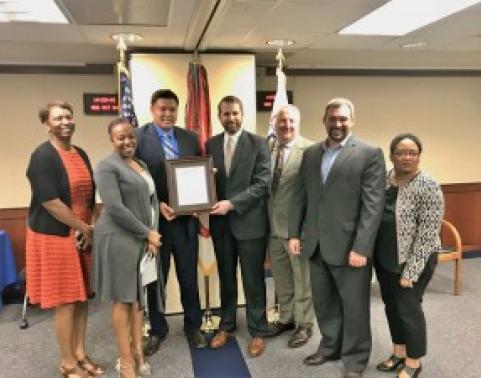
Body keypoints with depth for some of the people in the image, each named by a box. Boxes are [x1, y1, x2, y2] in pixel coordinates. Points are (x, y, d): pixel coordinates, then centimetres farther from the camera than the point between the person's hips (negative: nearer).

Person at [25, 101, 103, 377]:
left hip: (83, 235, 7)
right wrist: (85, 228, -14)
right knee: (65, 301, 4)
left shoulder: (81, 154, 9)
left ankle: (80, 353, 30)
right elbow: (50, 201, -20)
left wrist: (89, 228, -1)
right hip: (55, 237, -7)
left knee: (82, 297, 14)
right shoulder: (42, 156, -13)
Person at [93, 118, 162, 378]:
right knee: (123, 299, 2)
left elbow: (153, 199, 12)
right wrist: (147, 233, -14)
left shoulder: (141, 164, 13)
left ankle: (138, 352, 27)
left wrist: (152, 233, -2)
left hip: (143, 239, 7)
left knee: (139, 296, 13)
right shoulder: (107, 167, -10)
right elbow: (115, 208, -19)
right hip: (119, 239, -7)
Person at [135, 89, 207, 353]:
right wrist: (158, 205, -20)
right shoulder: (137, 138, -6)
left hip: (186, 219, 3)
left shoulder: (191, 138, 6)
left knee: (189, 277, 15)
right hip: (154, 220, -2)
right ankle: (157, 330, 35)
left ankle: (193, 326, 35)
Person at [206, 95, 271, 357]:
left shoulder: (258, 144, -6)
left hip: (249, 221, -3)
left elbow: (263, 183, -13)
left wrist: (232, 203, -20)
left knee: (253, 280, 7)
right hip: (220, 222, 4)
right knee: (226, 277, 16)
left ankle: (257, 331, 23)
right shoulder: (211, 145, 7)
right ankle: (226, 325, 34)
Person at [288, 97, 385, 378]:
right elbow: (301, 196, 12)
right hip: (316, 245, 5)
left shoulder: (370, 154, -7)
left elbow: (373, 204, -12)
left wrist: (361, 248, -17)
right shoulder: (311, 153, 10)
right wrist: (294, 233, 6)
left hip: (350, 246, -4)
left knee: (354, 306, 10)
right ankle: (330, 347, 40)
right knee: (323, 302, 18)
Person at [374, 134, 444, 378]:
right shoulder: (383, 181, 2)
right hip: (384, 258, 6)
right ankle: (399, 352, 37)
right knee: (391, 304, 17)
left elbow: (427, 235, -17)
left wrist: (410, 272, -17)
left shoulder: (428, 188, -16)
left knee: (408, 308, 6)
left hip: (413, 260, -6)